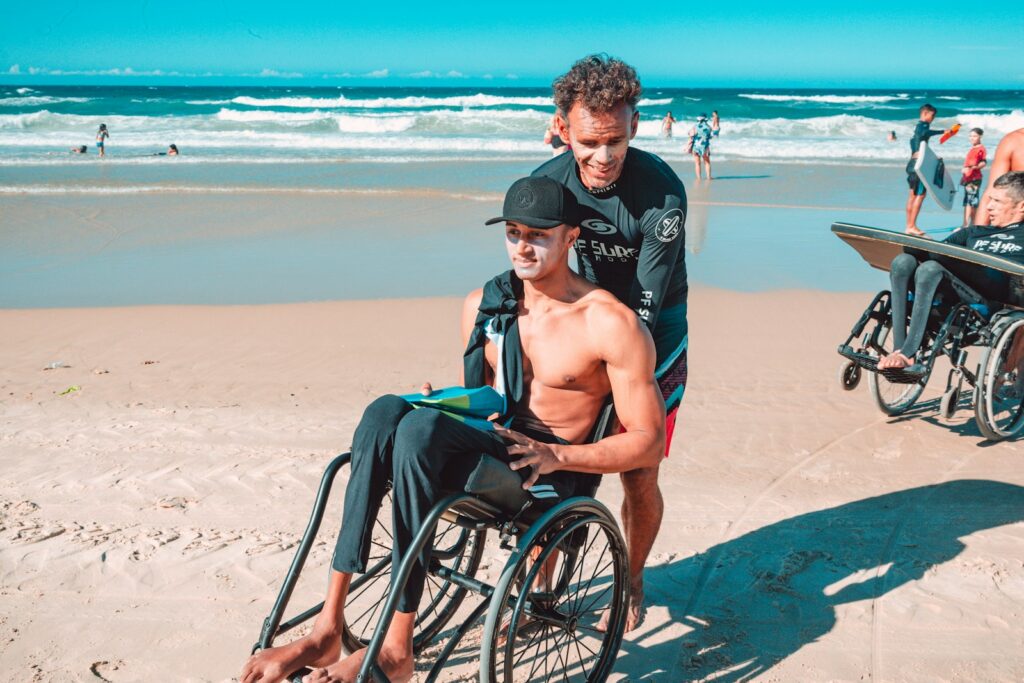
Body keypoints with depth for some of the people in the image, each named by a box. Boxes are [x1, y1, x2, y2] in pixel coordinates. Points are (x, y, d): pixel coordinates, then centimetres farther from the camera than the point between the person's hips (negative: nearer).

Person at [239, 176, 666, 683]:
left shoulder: (610, 324, -7)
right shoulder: (482, 304, 11)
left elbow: (648, 443, -7)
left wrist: (557, 455, -19)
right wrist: (440, 406, 0)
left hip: (552, 474, -5)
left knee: (422, 426, -32)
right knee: (386, 410, -26)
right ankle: (328, 626, -29)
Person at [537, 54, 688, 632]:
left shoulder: (663, 193, -26)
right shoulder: (548, 183, -14)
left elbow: (645, 307, -24)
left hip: (652, 338, -3)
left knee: (638, 476, 0)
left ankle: (633, 582, 27)